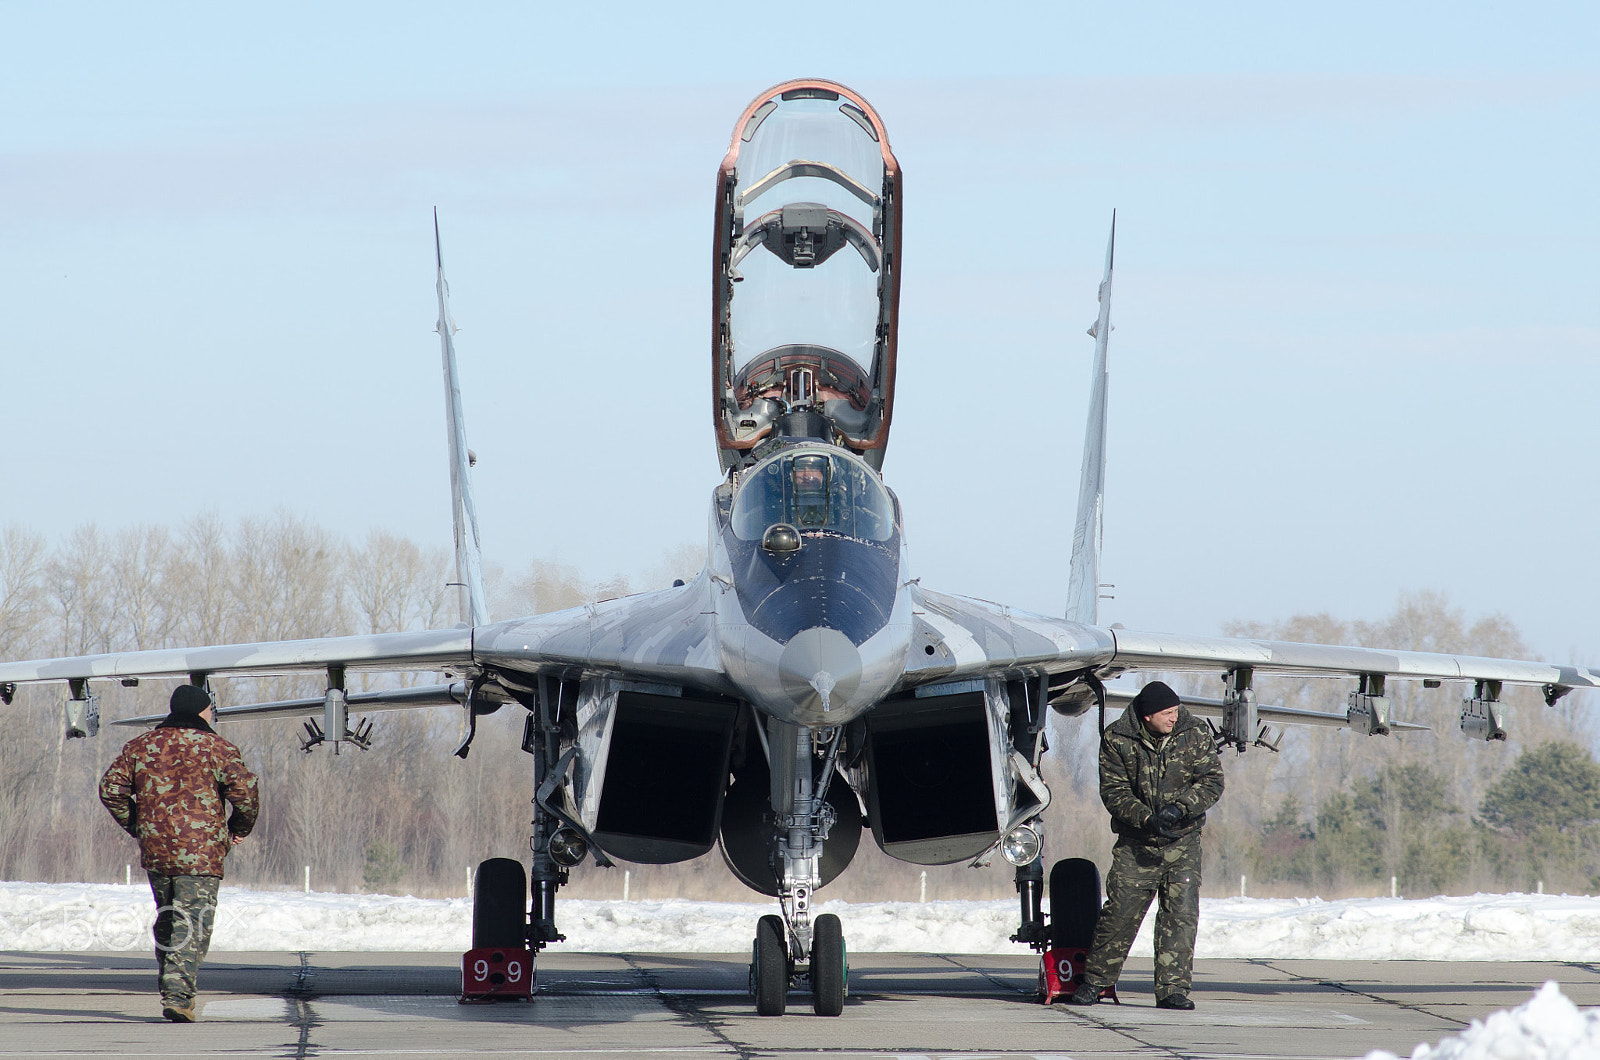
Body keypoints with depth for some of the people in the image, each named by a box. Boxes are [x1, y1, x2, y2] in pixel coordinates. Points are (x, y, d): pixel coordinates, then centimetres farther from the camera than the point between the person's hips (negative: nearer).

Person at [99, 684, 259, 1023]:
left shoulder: (140, 746, 11)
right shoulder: (216, 747, -3)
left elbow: (110, 788, 9)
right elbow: (244, 790, -13)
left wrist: (134, 826, 18)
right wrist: (240, 827, 4)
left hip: (155, 851, 5)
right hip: (200, 852, -5)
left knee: (167, 921, 19)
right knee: (193, 925, -7)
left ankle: (171, 991, 19)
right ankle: (178, 995, -20)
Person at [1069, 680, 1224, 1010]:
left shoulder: (1196, 734, -3)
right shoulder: (1117, 740, -7)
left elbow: (1212, 781, -6)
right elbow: (1113, 790, -8)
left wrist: (1179, 808, -22)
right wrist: (1146, 819, -23)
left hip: (1183, 842, 1)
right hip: (1136, 843, -1)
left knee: (1181, 913, -7)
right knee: (1120, 912, -4)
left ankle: (1172, 989, -3)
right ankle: (1095, 981, 12)